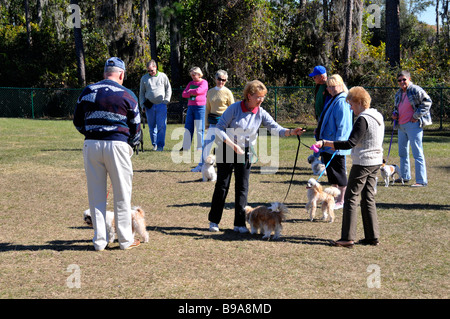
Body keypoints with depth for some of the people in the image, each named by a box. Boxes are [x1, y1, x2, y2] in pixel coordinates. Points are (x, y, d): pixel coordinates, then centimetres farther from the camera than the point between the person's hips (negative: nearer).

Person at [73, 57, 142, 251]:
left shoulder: (87, 91, 9)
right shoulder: (127, 95, 1)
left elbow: (77, 122, 12)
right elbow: (135, 127, 6)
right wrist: (132, 145, 24)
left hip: (91, 145, 3)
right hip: (117, 144, -3)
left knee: (96, 194, 9)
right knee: (122, 194, 7)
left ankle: (99, 240, 12)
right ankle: (125, 240, 13)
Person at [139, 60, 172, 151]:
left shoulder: (163, 76, 6)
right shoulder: (144, 78, 10)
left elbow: (168, 89, 11)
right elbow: (141, 93, 15)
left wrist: (166, 101, 1)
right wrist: (142, 105, 6)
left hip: (161, 105, -2)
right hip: (149, 106, 2)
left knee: (161, 126, -9)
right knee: (152, 127, 5)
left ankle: (160, 145, -5)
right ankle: (154, 144, 16)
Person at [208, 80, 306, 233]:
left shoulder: (261, 113, -4)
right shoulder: (234, 108, -15)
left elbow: (275, 128, -11)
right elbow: (219, 129, -14)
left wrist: (291, 132, -30)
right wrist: (233, 145, -21)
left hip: (245, 152, 4)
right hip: (226, 150, -4)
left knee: (242, 187, 3)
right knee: (222, 185, 1)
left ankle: (240, 223, 8)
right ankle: (214, 221, 12)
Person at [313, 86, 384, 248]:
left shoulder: (363, 119, -18)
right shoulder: (378, 116, 11)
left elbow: (350, 143, -26)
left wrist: (325, 143, -27)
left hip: (363, 163, -9)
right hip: (376, 162, 9)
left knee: (351, 197, -3)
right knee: (368, 198, 13)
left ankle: (348, 238, -4)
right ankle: (372, 236, 13)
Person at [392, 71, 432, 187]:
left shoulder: (416, 90, -10)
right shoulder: (399, 93, 15)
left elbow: (427, 102, -13)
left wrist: (416, 116, -14)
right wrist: (395, 113, 9)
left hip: (413, 125, -9)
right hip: (401, 126, 9)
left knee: (417, 153, -9)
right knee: (402, 152, 17)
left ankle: (421, 180, -8)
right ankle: (405, 176, 31)